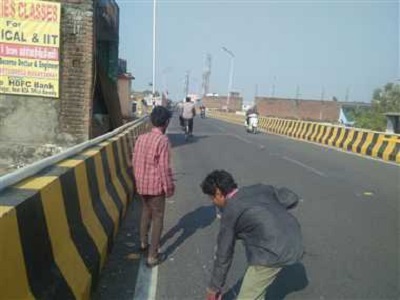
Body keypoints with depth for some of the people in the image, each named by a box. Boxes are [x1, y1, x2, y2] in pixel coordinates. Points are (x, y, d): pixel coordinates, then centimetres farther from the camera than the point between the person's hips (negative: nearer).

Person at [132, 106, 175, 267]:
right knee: (157, 218, 6)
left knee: (146, 211, 27)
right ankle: (152, 256, 12)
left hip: (141, 184, 7)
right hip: (156, 186, -7)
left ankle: (143, 243, 42)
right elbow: (164, 168, -20)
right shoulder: (163, 140, -20)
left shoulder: (141, 138, 1)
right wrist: (169, 187, -9)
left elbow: (134, 161, 8)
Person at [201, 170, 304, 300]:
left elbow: (224, 255, 4)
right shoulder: (260, 188, 12)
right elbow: (292, 198, 11)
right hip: (294, 242, 8)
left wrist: (214, 287, 16)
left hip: (272, 254, -8)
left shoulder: (230, 212, -3)